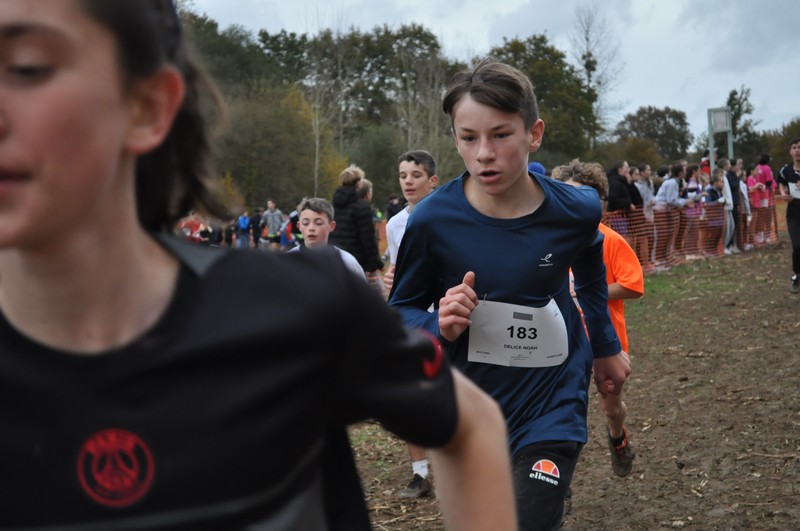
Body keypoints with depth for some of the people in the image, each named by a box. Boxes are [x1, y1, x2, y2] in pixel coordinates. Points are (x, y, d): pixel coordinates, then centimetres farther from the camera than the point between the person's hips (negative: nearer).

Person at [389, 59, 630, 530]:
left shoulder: (576, 210, -13)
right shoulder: (433, 220, -18)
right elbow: (400, 311, -3)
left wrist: (606, 346, 22)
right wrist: (442, 328, -25)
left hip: (552, 401, -1)